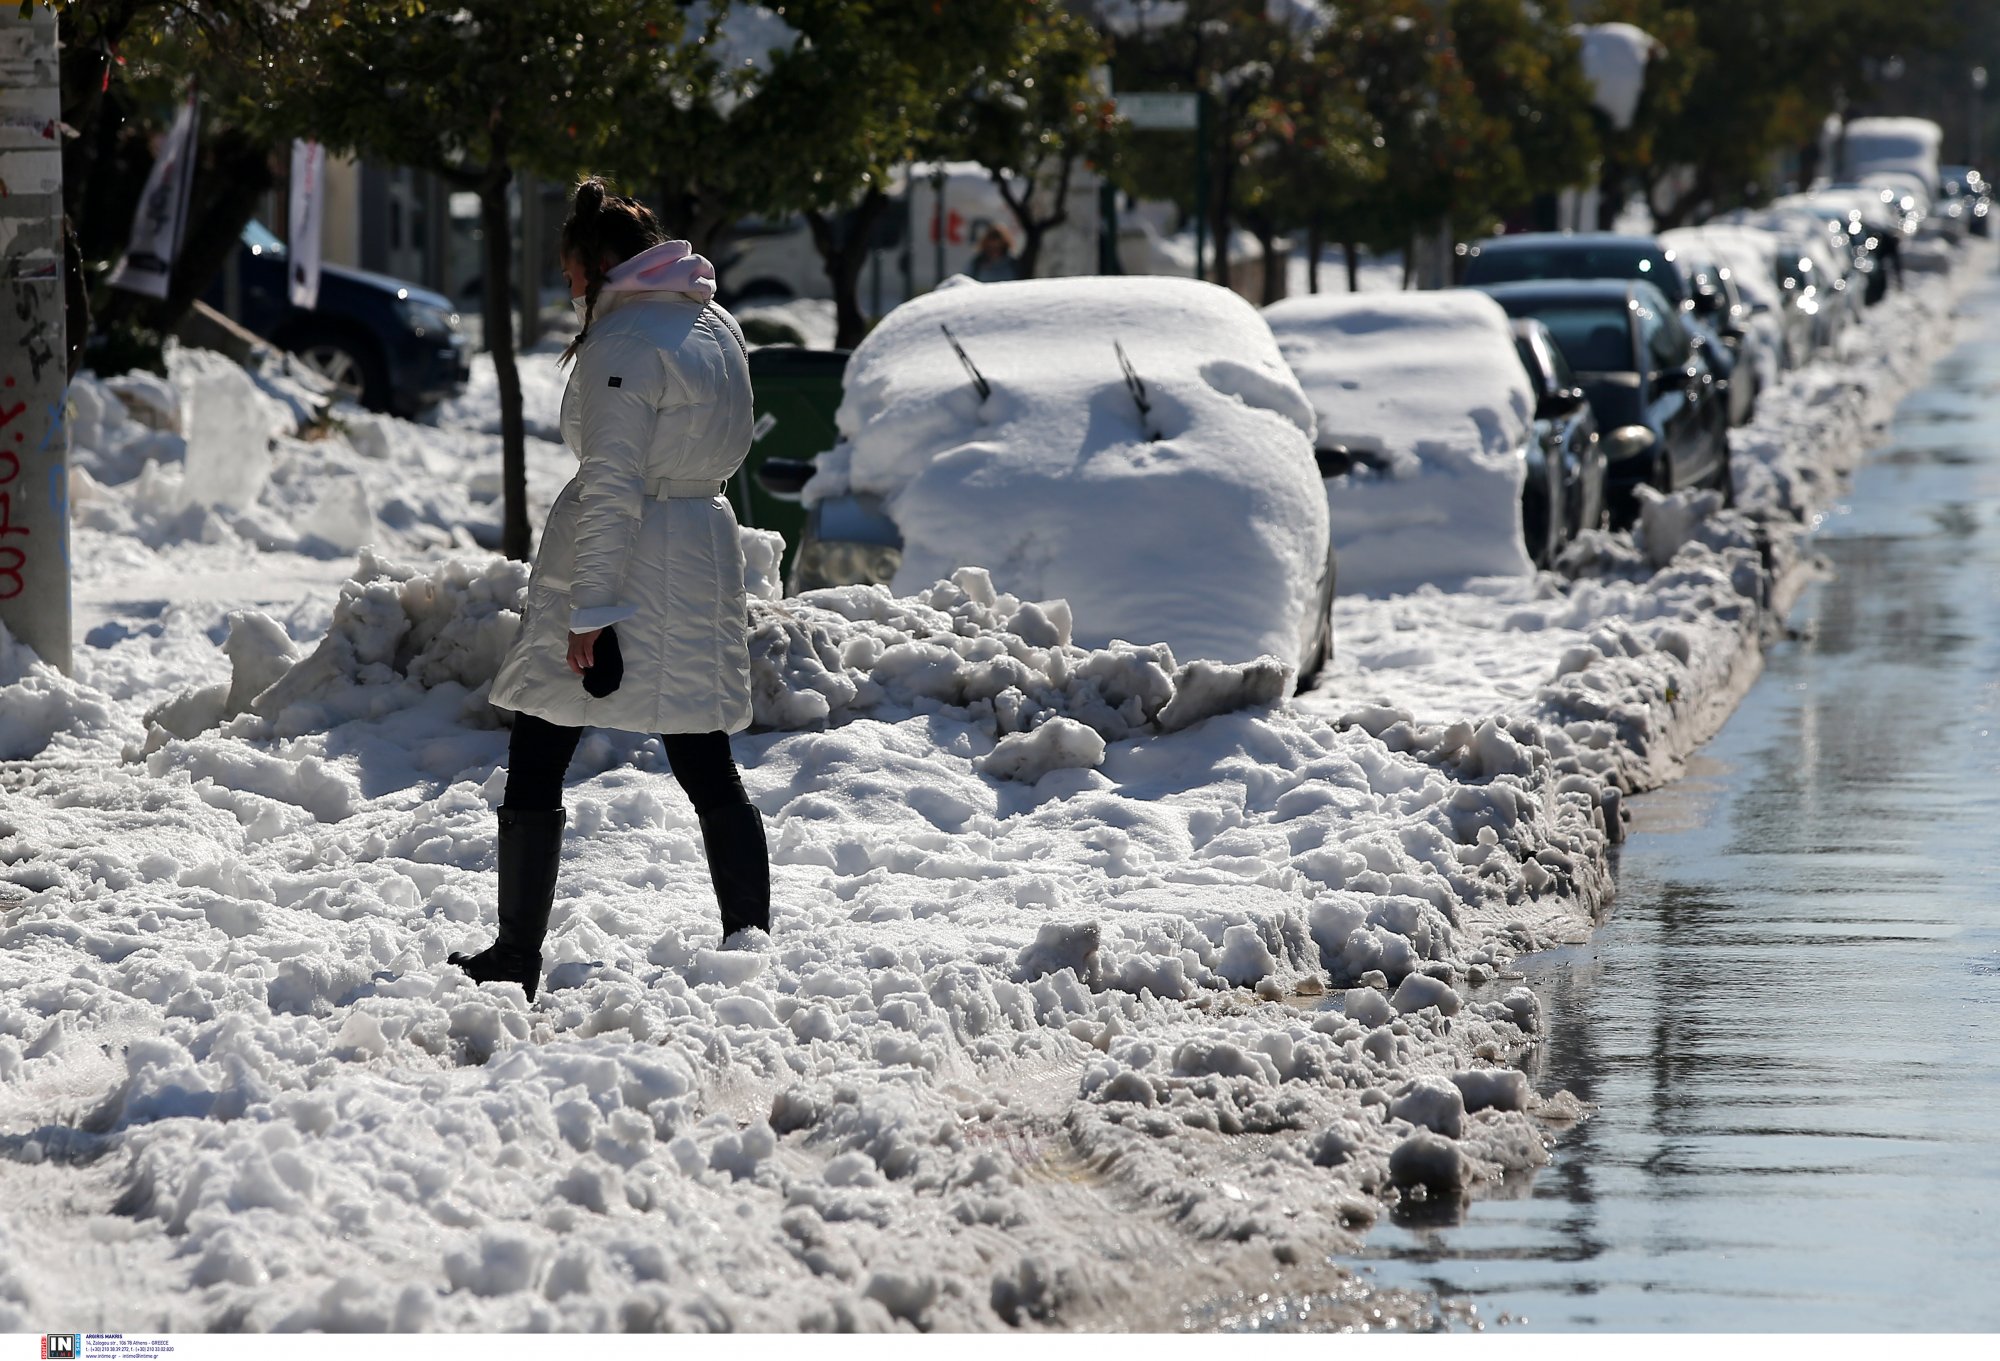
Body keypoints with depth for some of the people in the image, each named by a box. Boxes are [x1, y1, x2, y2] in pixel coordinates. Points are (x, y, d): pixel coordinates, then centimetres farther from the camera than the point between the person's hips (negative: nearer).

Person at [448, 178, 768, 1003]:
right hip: (704, 556, 8)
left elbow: (612, 487, -20)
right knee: (709, 773, 9)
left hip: (620, 562, -8)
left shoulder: (620, 345, -16)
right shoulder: (718, 329, 9)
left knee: (535, 768, 3)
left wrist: (589, 609, -20)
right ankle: (751, 939, 3)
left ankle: (517, 957, 7)